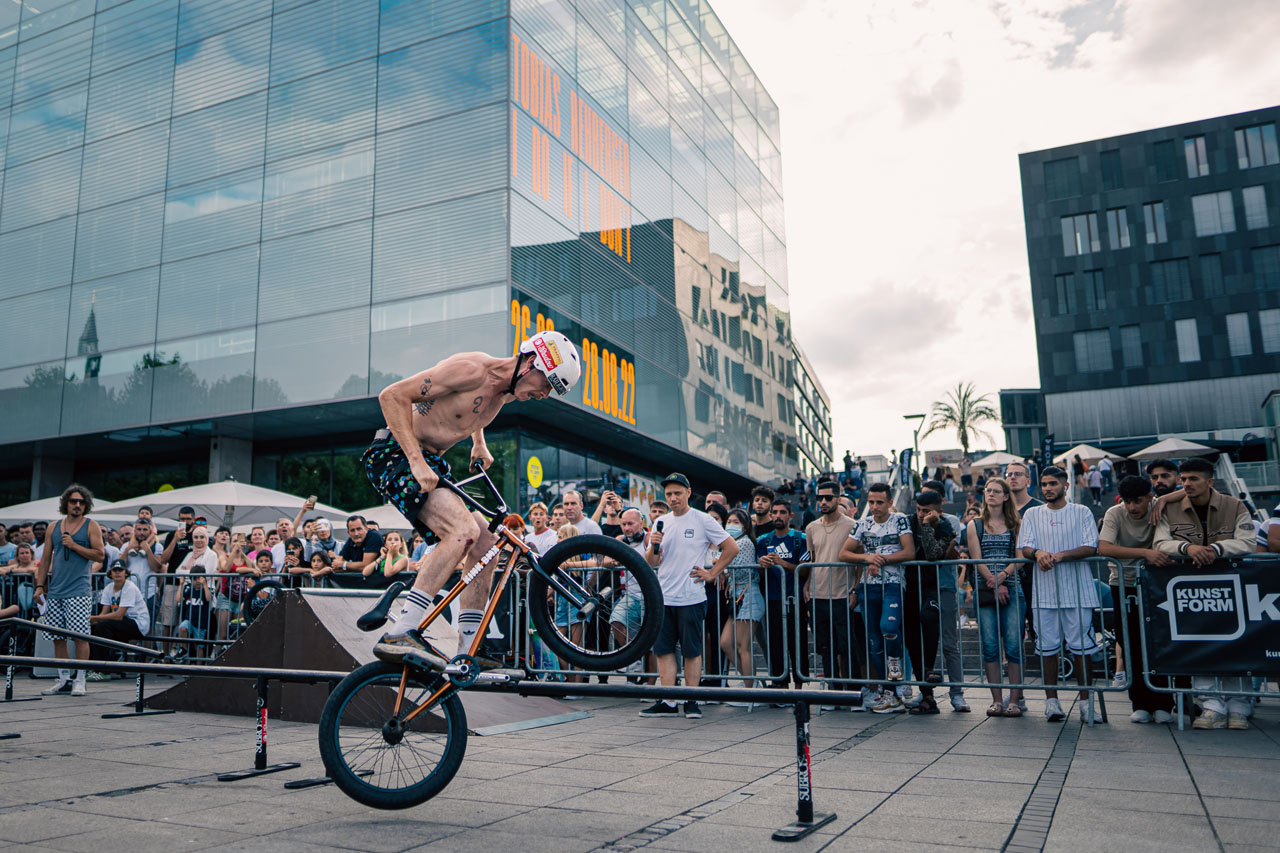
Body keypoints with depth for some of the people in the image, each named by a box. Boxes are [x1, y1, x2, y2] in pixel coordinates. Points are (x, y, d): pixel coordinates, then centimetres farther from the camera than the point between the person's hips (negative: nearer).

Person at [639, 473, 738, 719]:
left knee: (692, 651, 2)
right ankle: (668, 702, 10)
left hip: (691, 597, -5)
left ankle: (691, 701, 11)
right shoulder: (662, 523, 12)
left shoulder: (702, 520, -2)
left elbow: (731, 548, 0)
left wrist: (712, 574, -3)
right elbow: (651, 563, 14)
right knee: (663, 650, 5)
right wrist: (653, 546, -7)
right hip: (663, 598, 5)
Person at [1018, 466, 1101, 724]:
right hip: (1044, 589, 2)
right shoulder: (1032, 514, 12)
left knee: (1081, 646, 0)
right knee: (1047, 646, 2)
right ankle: (1051, 700, 9)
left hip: (1078, 589, -1)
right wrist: (1038, 552, -19)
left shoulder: (1082, 513, 7)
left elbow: (1091, 547, -3)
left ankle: (1086, 702, 7)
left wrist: (1061, 555, -17)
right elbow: (1025, 548, 4)